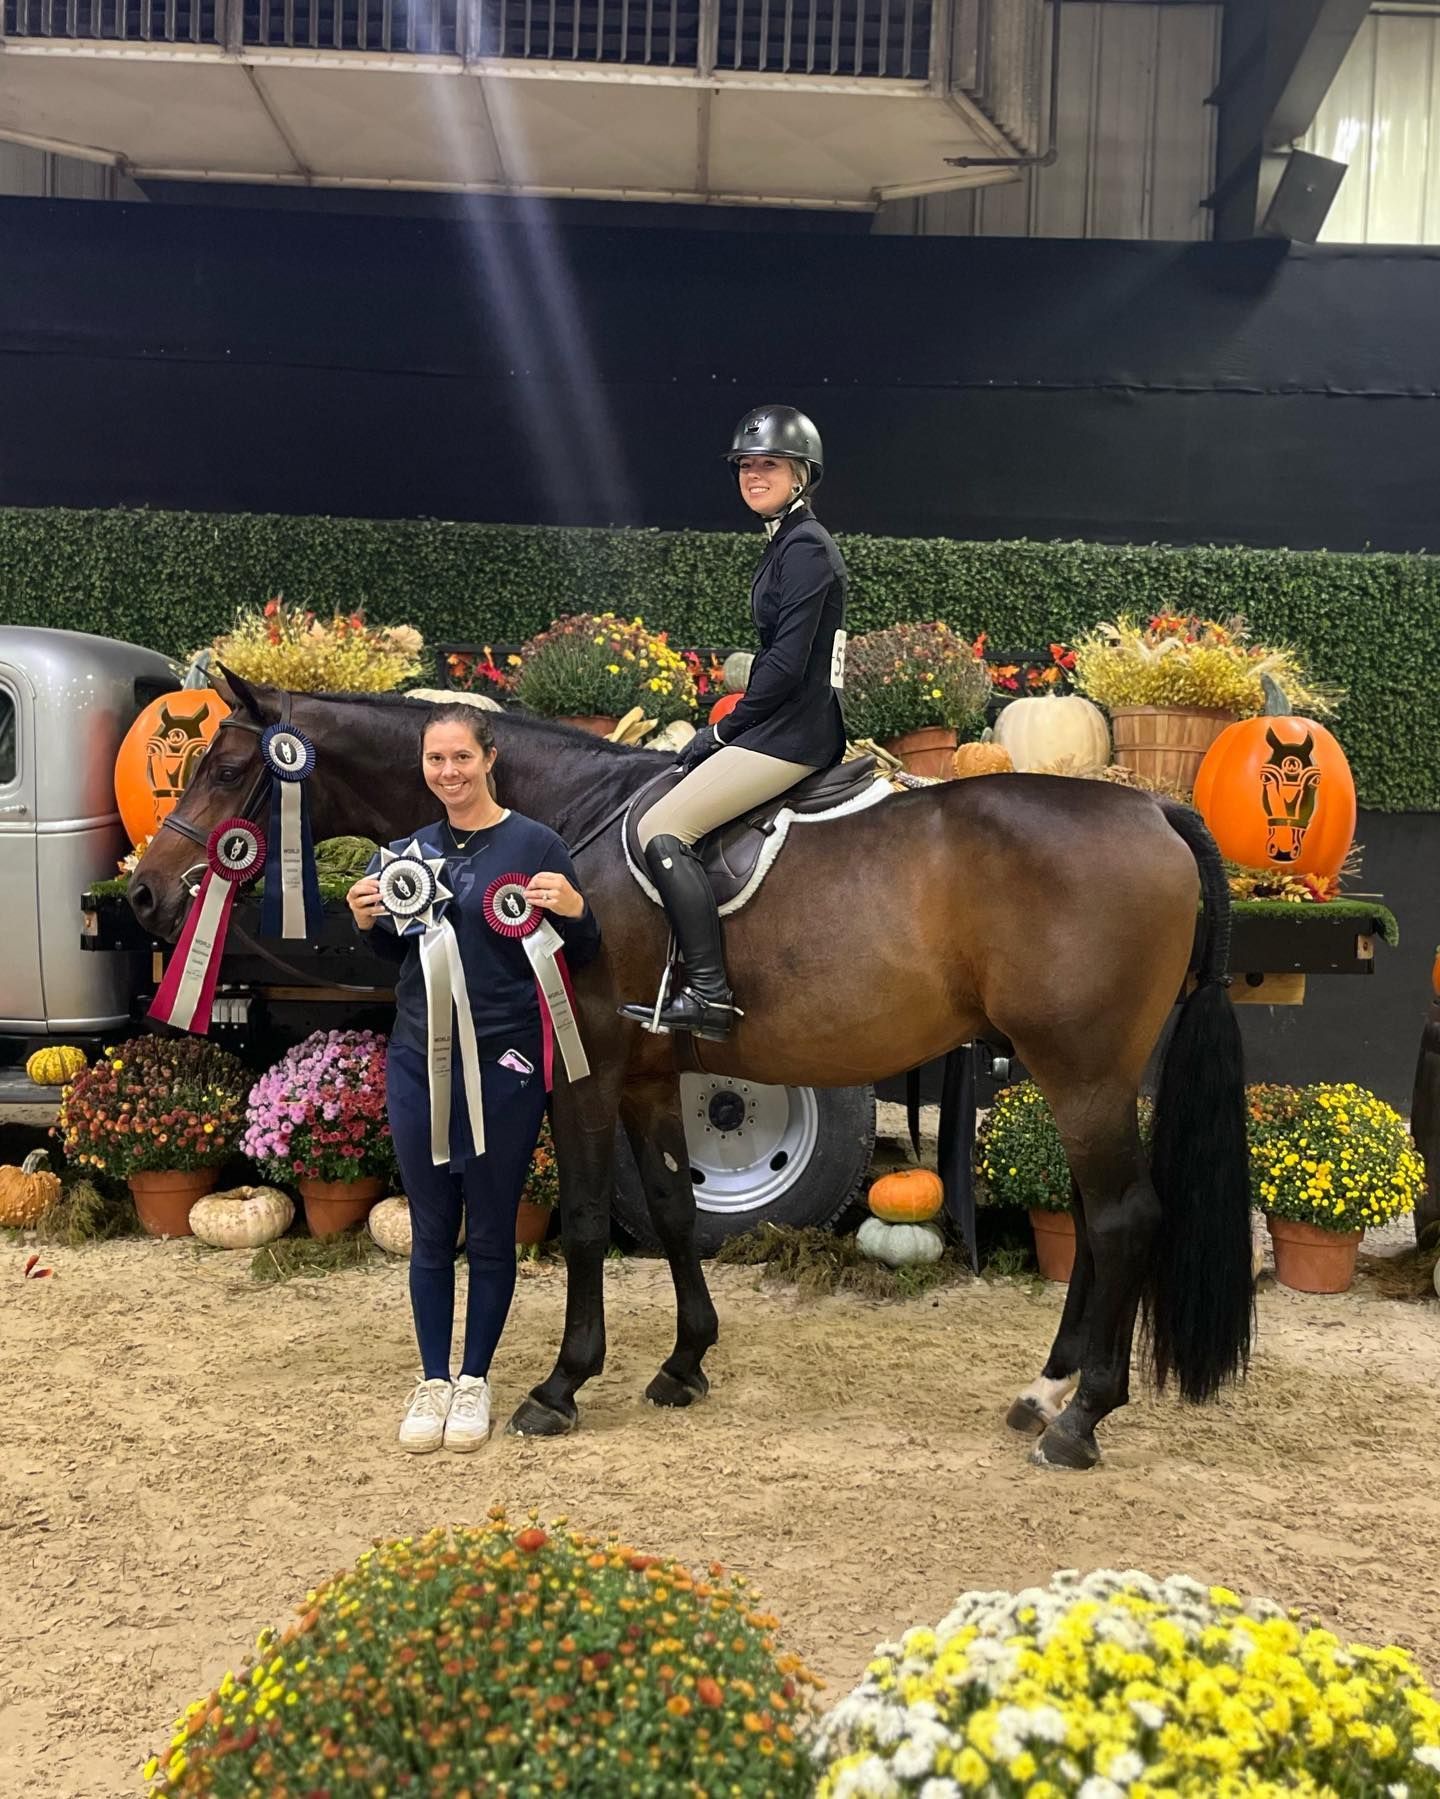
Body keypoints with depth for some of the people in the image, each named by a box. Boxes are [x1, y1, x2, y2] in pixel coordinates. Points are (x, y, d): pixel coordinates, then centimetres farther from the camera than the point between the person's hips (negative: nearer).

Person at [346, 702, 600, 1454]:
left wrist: (574, 909, -24)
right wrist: (366, 920, -2)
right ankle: (431, 1380, 25)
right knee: (431, 1233, 12)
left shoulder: (534, 845, -8)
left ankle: (475, 1380, 23)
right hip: (418, 1063, 4)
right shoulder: (409, 850, 6)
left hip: (503, 1066, -4)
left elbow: (582, 955, -4)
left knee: (490, 1233, 8)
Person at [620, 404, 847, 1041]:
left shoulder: (805, 547, -13)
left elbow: (786, 664, -19)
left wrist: (725, 729, -11)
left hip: (792, 734, -11)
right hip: (789, 725, 11)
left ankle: (708, 994, -19)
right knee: (674, 777, 20)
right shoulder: (787, 543, 18)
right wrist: (727, 730, 14)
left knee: (661, 828, -15)